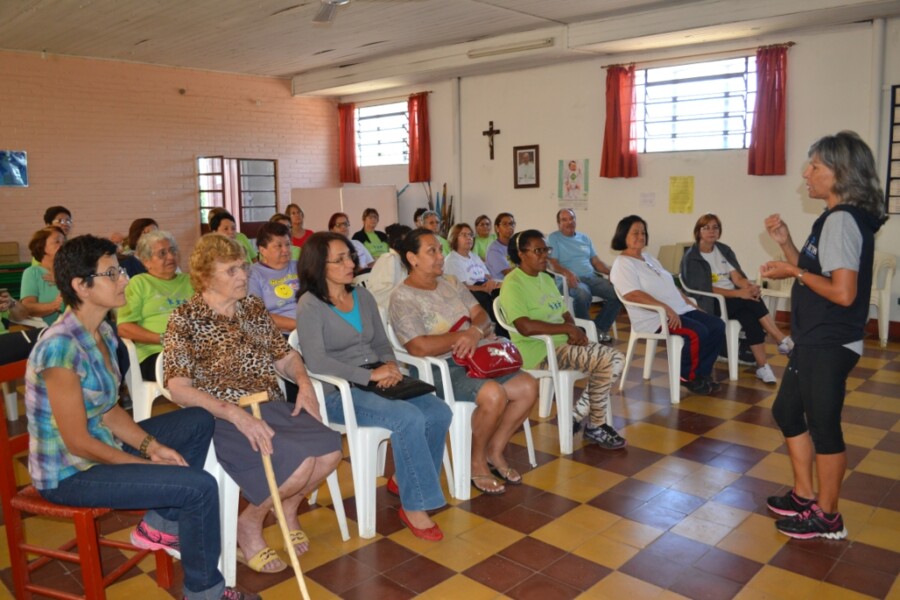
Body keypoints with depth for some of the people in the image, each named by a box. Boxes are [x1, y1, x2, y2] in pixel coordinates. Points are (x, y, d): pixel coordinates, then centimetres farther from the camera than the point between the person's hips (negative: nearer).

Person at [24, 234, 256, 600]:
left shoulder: (103, 333, 1)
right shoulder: (62, 347, -27)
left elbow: (107, 409, 7)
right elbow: (78, 442, -24)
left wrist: (153, 446, -5)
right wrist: (148, 466, -15)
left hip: (101, 444, 9)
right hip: (69, 473, -9)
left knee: (199, 422, 9)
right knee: (200, 487, -18)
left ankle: (160, 525, 15)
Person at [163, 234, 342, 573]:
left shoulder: (254, 307, 12)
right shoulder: (186, 319, -6)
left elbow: (285, 356, 18)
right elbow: (178, 388, -15)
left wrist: (304, 384, -4)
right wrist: (236, 413, -26)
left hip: (271, 406, 6)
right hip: (222, 418, -6)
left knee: (330, 449, -18)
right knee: (298, 462, -27)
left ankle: (287, 509, 12)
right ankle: (248, 525, 3)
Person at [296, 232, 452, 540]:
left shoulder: (363, 295, 13)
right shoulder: (310, 305, -7)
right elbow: (316, 361, -18)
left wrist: (390, 367, -7)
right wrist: (369, 374, -22)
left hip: (376, 382, 7)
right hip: (338, 392, -6)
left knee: (440, 412, -15)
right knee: (409, 418, -30)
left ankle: (402, 479, 7)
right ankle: (413, 506, -13)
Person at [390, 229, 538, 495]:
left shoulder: (452, 285, 15)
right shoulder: (403, 297, -10)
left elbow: (482, 315, 7)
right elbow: (419, 347, -22)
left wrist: (475, 332, -17)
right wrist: (462, 336, -13)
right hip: (437, 370, -8)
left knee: (528, 386, -8)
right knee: (494, 394, -30)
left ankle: (494, 451, 9)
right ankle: (476, 462, -5)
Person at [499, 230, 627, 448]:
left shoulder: (546, 278, 17)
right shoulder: (513, 283, -13)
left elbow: (565, 315, 18)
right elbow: (526, 327, -26)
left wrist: (576, 331, -6)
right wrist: (568, 328, -18)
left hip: (563, 343, 9)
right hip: (539, 350, -9)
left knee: (616, 359, -4)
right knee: (605, 362, -19)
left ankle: (577, 414, 4)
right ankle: (595, 428, -1)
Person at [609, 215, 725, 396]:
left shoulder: (649, 258, 21)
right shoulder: (622, 264, -9)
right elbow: (633, 294, -23)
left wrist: (691, 303, 14)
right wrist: (666, 308, -28)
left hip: (680, 311, 9)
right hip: (653, 317, -9)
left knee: (717, 326, -5)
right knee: (697, 333, -26)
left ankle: (701, 373, 4)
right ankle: (687, 376, -4)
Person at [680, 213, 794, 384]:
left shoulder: (724, 250, 11)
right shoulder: (691, 258, -7)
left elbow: (737, 277, 0)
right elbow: (704, 289, -17)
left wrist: (749, 286, -25)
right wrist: (739, 293, -27)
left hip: (734, 300, 5)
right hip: (710, 304, -5)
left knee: (750, 317, -27)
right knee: (751, 300, -27)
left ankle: (762, 366, -27)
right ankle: (782, 340, -19)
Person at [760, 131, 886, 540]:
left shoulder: (841, 220, -19)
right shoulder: (837, 219, 12)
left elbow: (843, 293, -26)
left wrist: (794, 272, -15)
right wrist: (786, 244, 3)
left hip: (829, 346, -10)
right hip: (815, 342, 10)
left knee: (822, 425, 2)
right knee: (787, 411, 19)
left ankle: (827, 517, 19)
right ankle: (804, 496, 33)